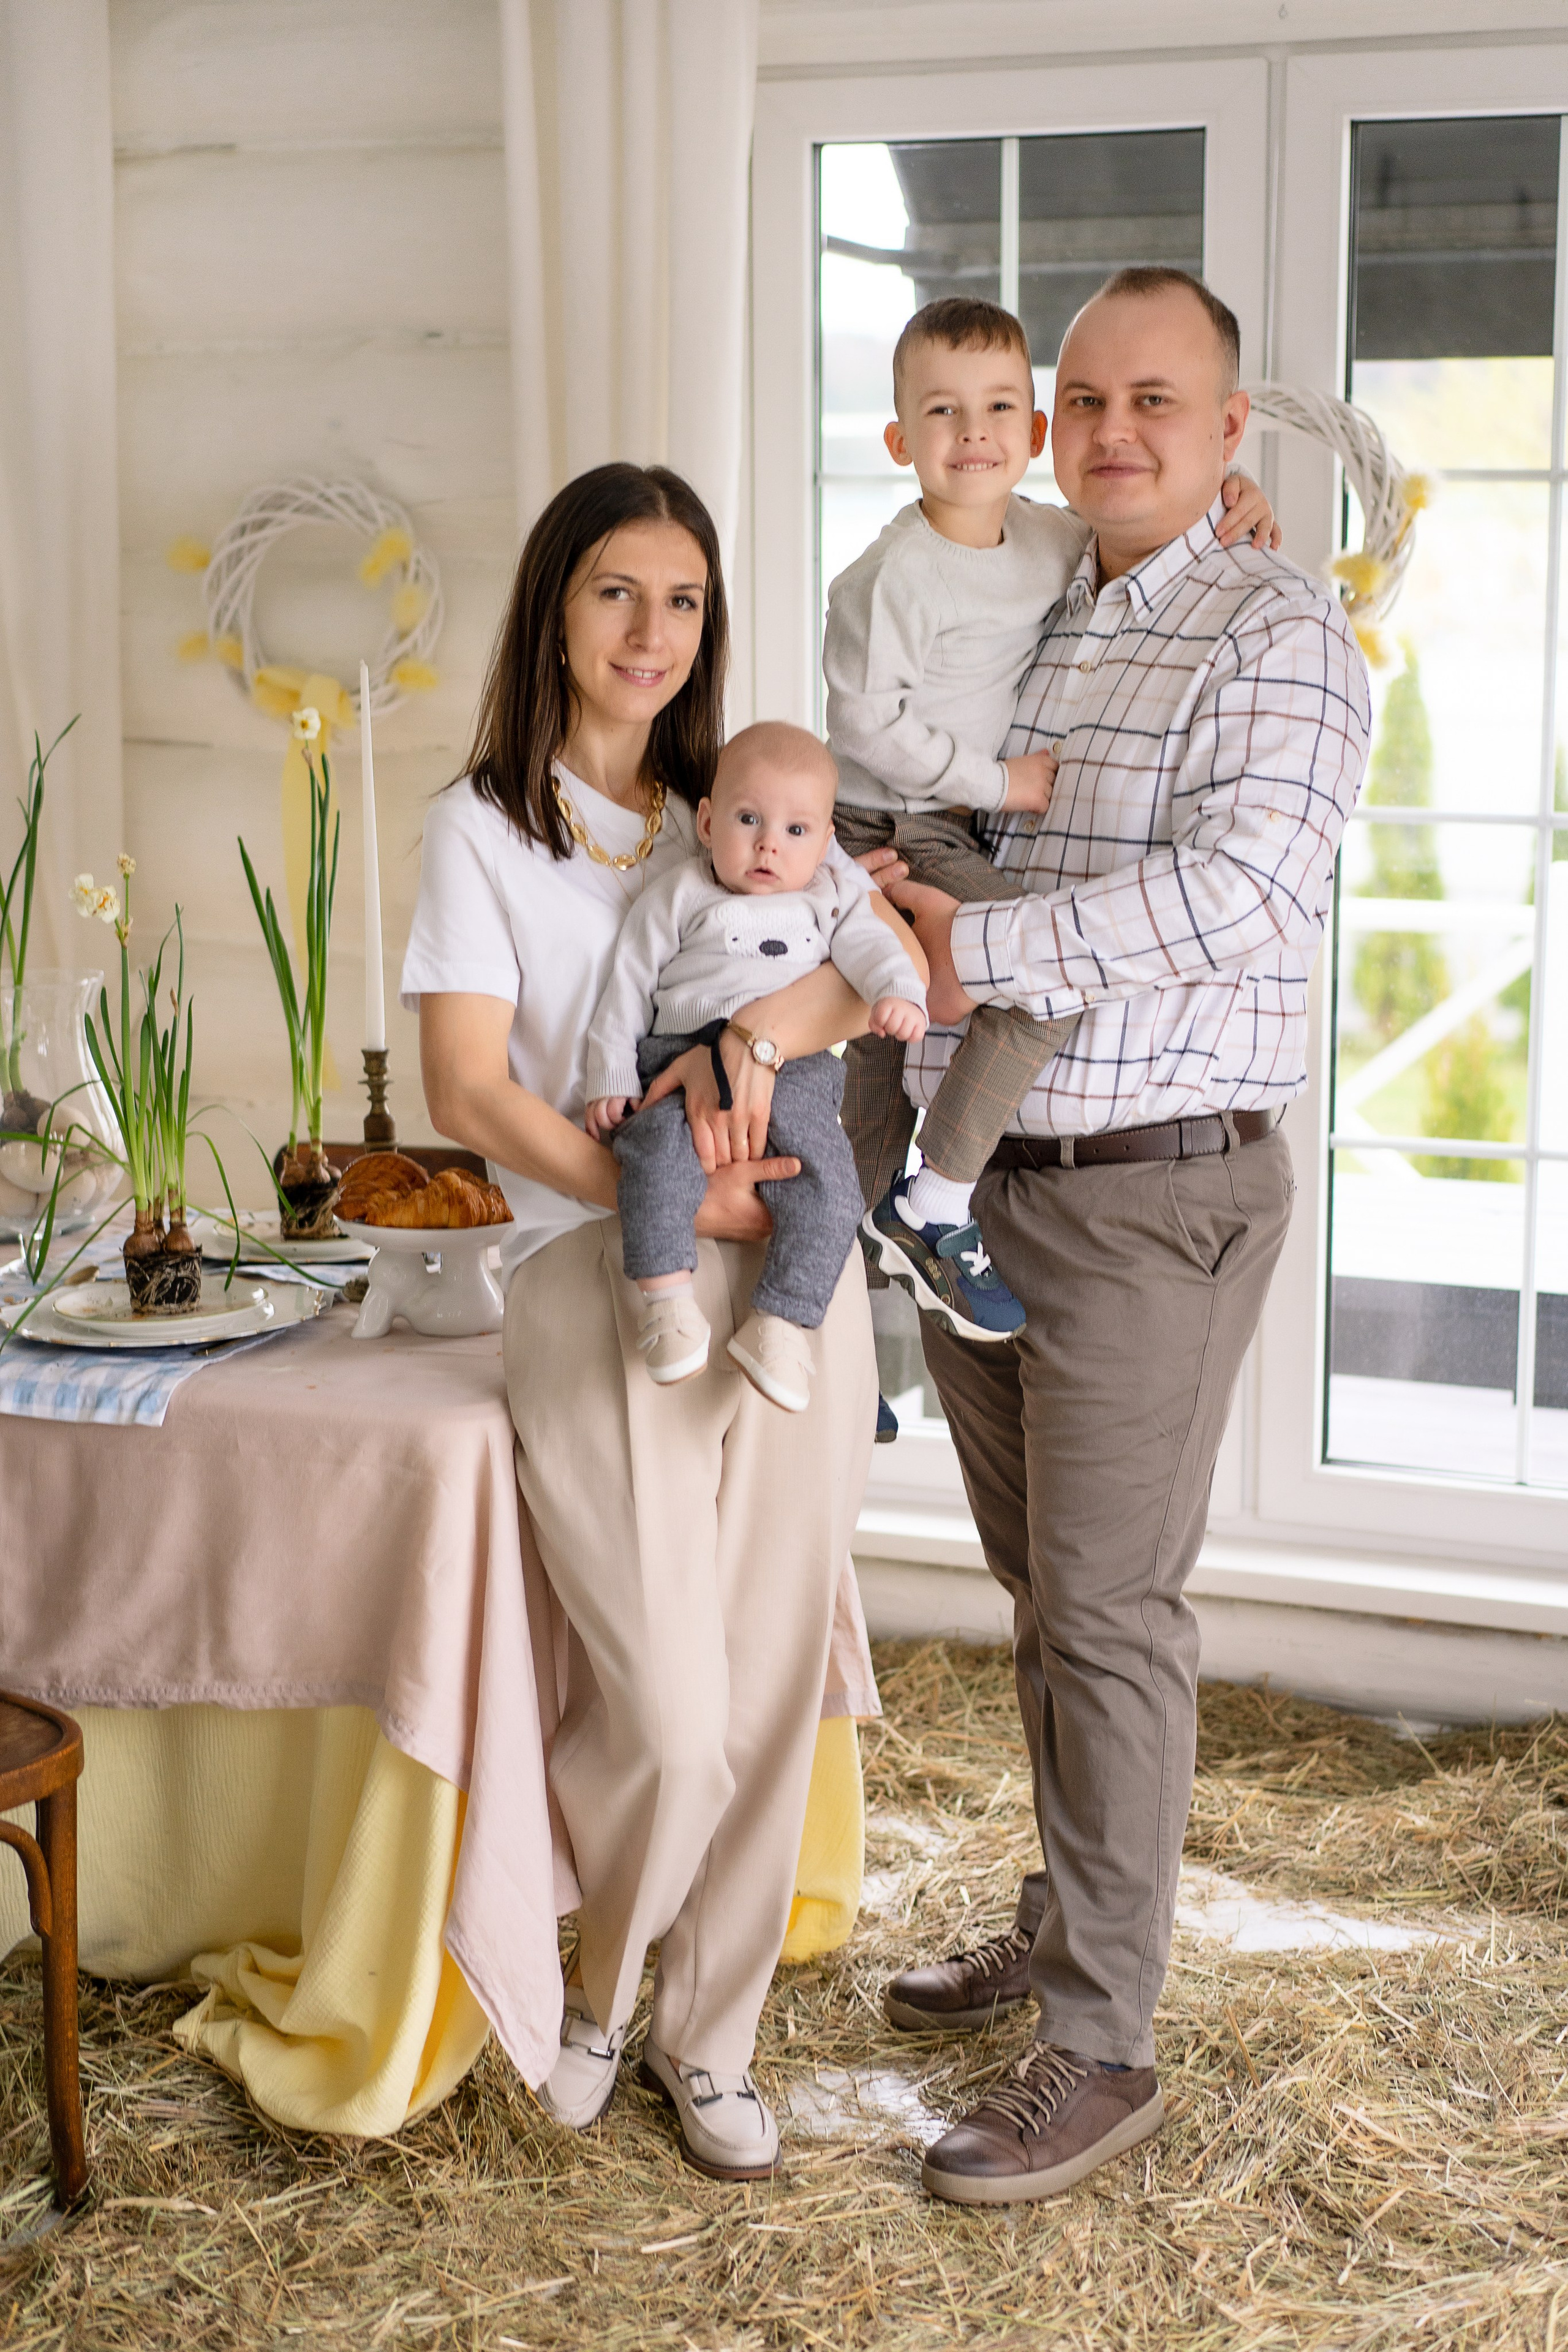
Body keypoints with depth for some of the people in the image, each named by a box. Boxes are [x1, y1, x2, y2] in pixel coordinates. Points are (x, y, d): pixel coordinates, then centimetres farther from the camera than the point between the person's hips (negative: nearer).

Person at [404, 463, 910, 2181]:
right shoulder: (482, 828, 4)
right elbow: (471, 1093, -6)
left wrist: (762, 1030, -16)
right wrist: (673, 1202, -14)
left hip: (790, 1282, 4)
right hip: (592, 1282, -4)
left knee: (769, 1696, 6)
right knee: (669, 1718, -8)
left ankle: (710, 2037, 24)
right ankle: (598, 1985, 23)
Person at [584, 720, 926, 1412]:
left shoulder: (830, 900, 18)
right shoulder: (677, 899, 12)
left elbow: (871, 948, 3)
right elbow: (628, 986, 11)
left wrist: (898, 994, -22)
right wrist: (610, 1079, 2)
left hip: (794, 1073, 2)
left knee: (829, 1187, -19)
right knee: (660, 1148, -32)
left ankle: (778, 1325, -12)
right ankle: (666, 1298, -27)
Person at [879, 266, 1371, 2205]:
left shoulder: (1277, 634, -8)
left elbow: (1245, 891, -23)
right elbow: (879, 855, 15)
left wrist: (984, 945, -21)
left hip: (1151, 1193, -7)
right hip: (970, 1181, 7)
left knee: (1109, 1608, -2)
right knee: (1037, 1585, 17)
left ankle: (1099, 2046, 7)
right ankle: (1067, 1919, 34)